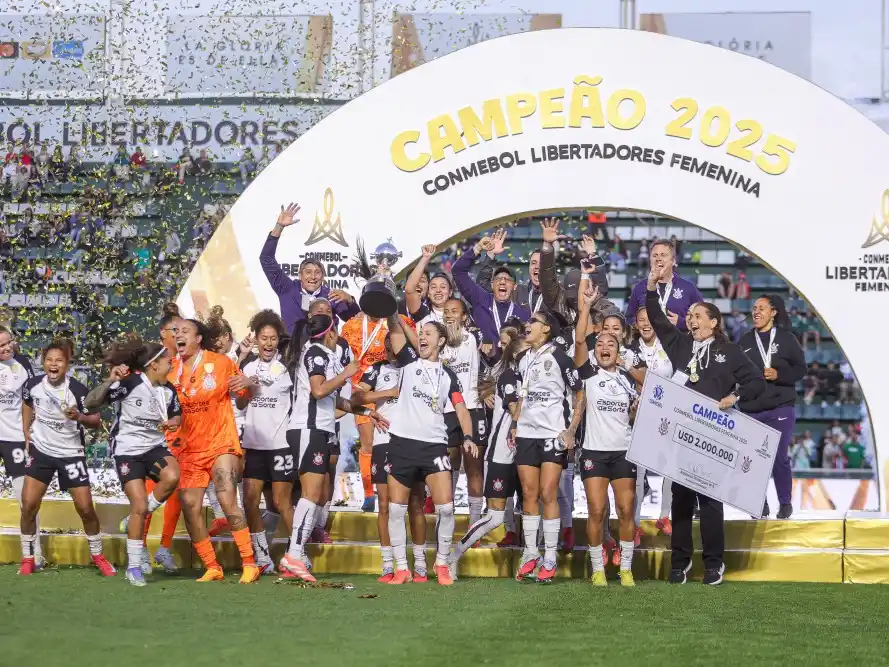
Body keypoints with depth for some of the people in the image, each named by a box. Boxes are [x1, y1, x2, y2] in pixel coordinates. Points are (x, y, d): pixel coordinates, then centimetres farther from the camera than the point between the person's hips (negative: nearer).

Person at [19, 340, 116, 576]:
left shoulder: (77, 390, -19)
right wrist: (27, 436, 12)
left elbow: (96, 421, -11)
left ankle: (97, 556, 19)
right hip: (40, 450, 2)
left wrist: (79, 417, -31)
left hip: (70, 453, -2)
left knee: (86, 508, -1)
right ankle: (28, 559, 10)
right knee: (28, 505, -4)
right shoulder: (32, 385, -10)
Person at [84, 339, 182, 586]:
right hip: (127, 450, -4)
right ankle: (134, 565, 5)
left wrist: (174, 422, -4)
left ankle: (135, 522, -3)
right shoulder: (129, 383, -17)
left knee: (172, 476, -28)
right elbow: (90, 404, -21)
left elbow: (177, 415, 20)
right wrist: (110, 381, -35)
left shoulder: (168, 390, 0)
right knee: (139, 507, -11)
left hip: (155, 447, 4)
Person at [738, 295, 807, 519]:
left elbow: (801, 368, 1)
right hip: (750, 410, 3)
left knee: (779, 458, -5)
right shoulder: (745, 341, 9)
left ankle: (785, 503, 9)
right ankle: (760, 505, 12)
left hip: (780, 408, -3)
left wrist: (779, 374, -13)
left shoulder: (786, 338, 1)